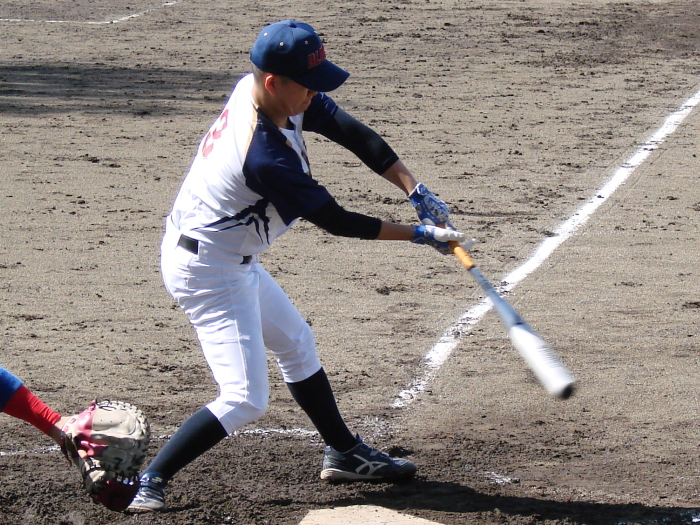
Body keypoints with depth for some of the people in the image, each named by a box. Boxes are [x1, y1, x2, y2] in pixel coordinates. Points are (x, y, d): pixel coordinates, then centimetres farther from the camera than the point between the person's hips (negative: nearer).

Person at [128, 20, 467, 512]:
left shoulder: (267, 93, -8)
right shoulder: (266, 157, -33)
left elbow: (354, 134, -4)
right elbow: (336, 221, -23)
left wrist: (417, 192, -11)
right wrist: (420, 234, -14)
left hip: (233, 262, 11)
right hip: (211, 272, -11)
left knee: (296, 342, 24)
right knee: (246, 398, -12)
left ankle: (345, 453, 39)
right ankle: (150, 482, -7)